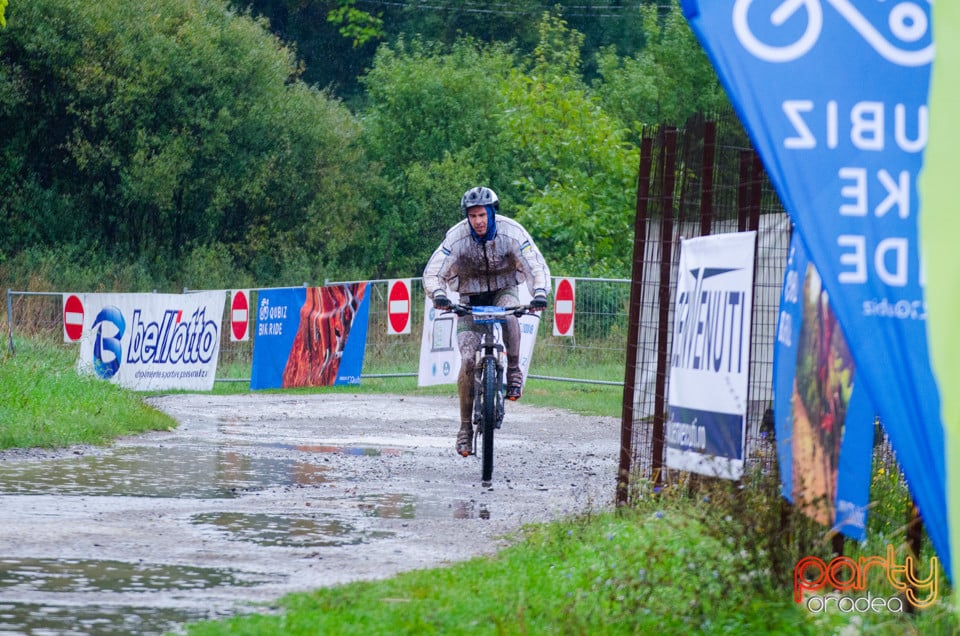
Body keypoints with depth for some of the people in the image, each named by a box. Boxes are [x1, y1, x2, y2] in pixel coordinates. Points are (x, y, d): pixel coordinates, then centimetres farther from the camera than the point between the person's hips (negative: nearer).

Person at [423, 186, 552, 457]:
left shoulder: (511, 232, -22)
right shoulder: (457, 236, -21)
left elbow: (537, 267, -23)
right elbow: (432, 273, -21)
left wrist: (540, 293, -43)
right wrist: (438, 295, -43)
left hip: (504, 290, 0)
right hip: (471, 297, 0)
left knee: (508, 314, -39)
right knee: (468, 360, -15)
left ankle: (514, 371, -17)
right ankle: (465, 426, -5)